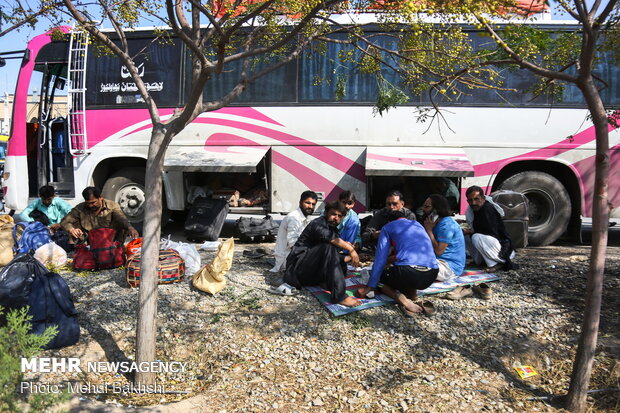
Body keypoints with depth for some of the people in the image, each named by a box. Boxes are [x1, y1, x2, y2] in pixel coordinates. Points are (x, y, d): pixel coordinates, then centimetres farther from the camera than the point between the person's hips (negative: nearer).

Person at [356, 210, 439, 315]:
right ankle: (411, 291, 9)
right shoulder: (418, 224, 30)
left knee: (379, 277, 22)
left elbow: (380, 260, 8)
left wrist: (369, 287, 11)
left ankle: (399, 297, -6)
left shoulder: (388, 227, 15)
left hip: (408, 272, -6)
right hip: (432, 276, 6)